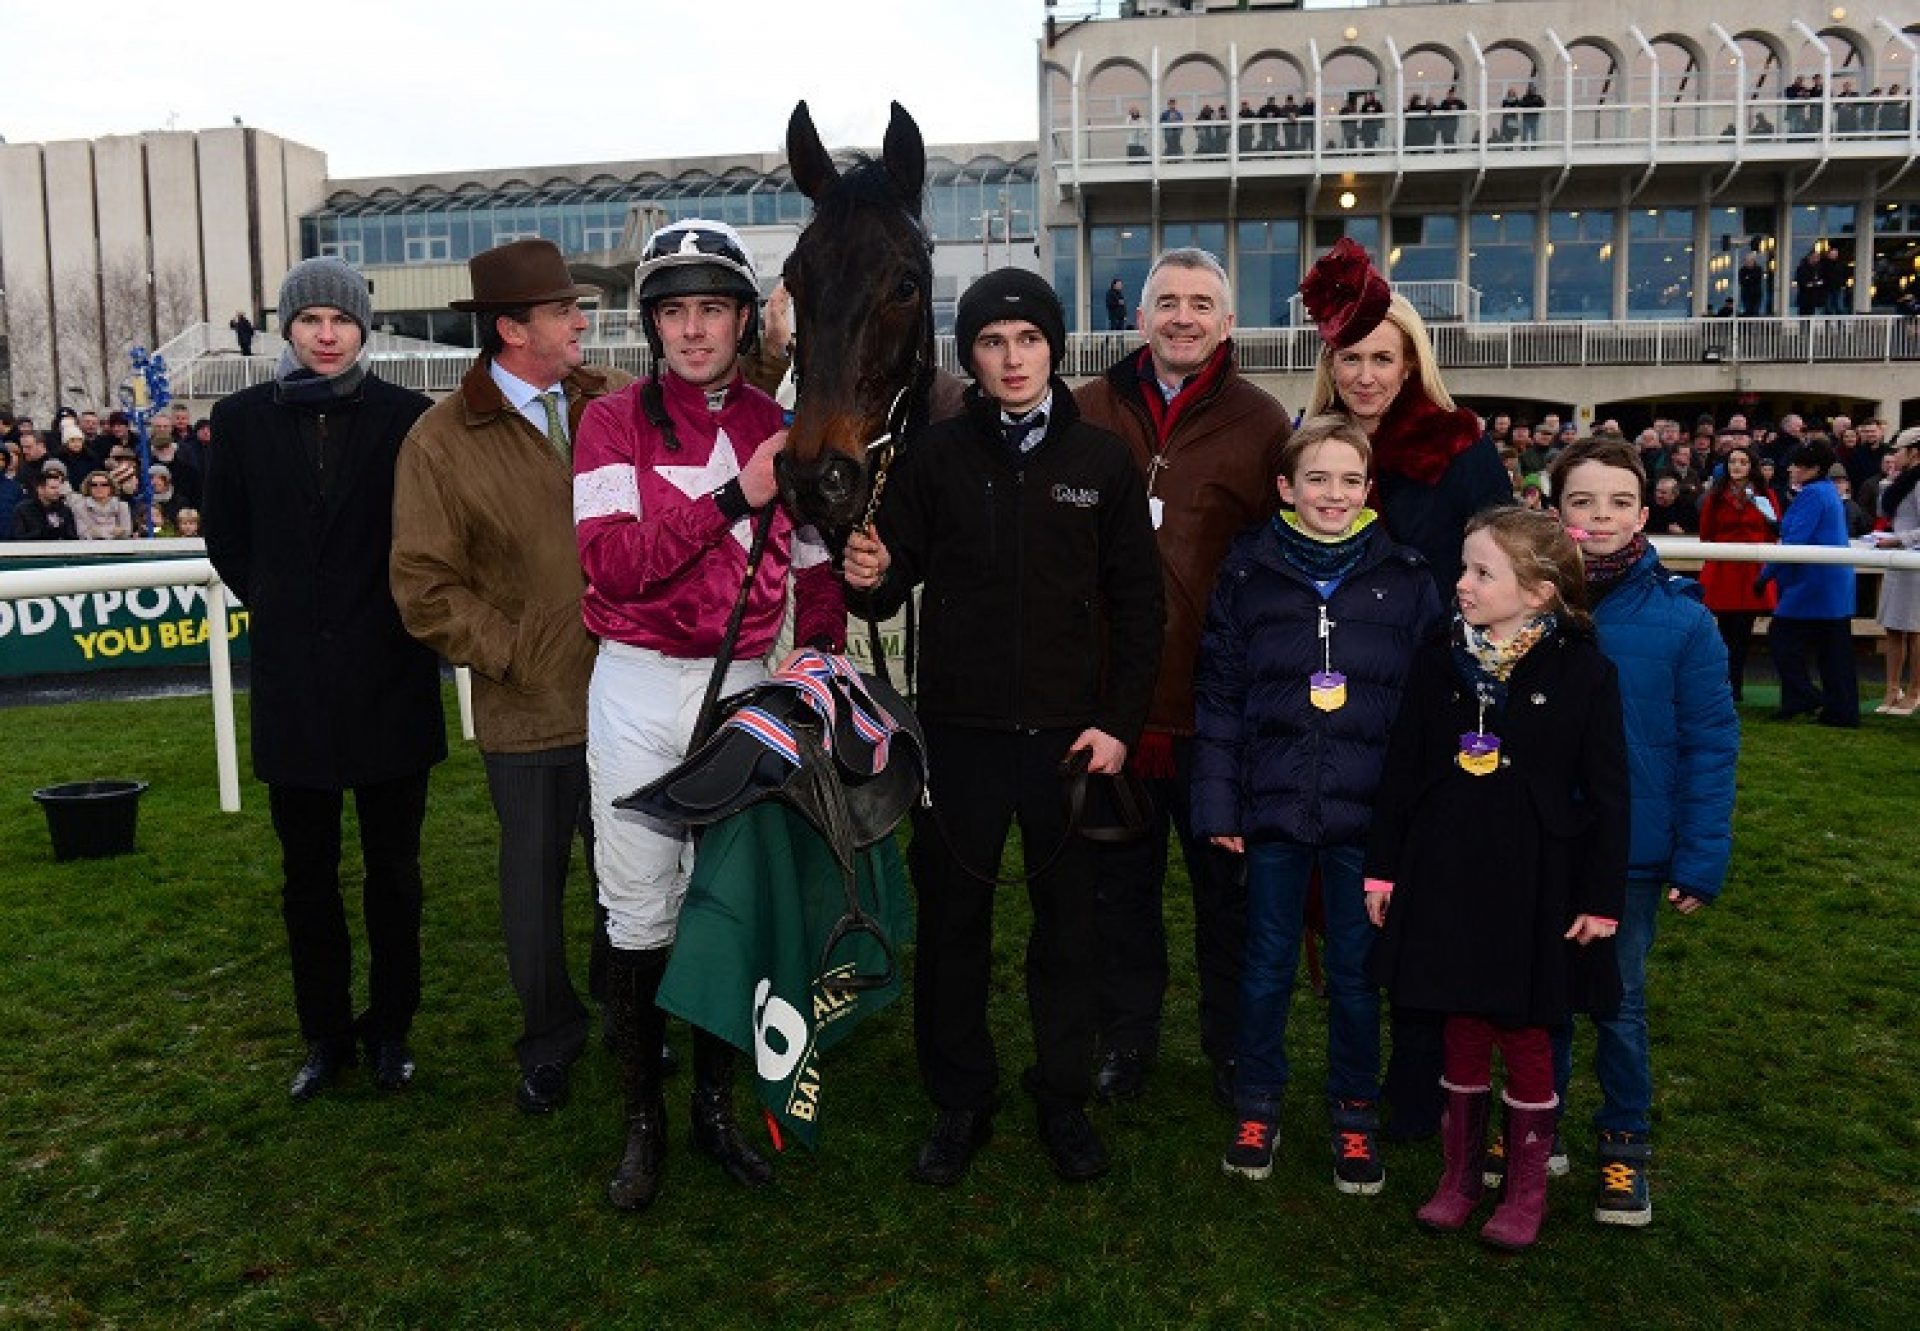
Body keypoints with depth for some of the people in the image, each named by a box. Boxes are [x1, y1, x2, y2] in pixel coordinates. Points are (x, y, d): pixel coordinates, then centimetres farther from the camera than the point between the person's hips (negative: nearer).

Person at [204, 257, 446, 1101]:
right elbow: (225, 536, 13)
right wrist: (278, 605, 7)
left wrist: (403, 612, -1)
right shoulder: (244, 419, 3)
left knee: (393, 870, 9)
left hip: (389, 676, -2)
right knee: (308, 873, 11)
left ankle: (391, 1029, 24)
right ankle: (324, 1032, 26)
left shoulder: (407, 417, -4)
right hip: (292, 682, 2)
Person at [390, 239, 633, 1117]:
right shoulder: (442, 441, -6)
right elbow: (425, 588, -6)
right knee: (534, 889, 14)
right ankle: (550, 1039, 36)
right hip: (527, 714, -2)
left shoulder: (624, 403, 3)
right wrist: (513, 652, -10)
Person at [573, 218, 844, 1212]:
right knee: (639, 912, 5)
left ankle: (716, 1107, 28)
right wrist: (737, 496, -22)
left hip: (747, 688, 3)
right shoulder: (614, 422, -3)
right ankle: (642, 1121, 22)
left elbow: (817, 575, 10)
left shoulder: (783, 435, 6)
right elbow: (613, 565, -16)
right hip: (639, 689, -2)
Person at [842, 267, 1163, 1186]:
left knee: (1068, 921, 10)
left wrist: (1119, 722, -3)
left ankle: (1064, 1099, 27)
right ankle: (959, 1101, 26)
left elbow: (1136, 607, 4)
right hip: (961, 730, 0)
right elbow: (894, 582, 5)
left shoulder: (1101, 461, 3)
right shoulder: (935, 457, 2)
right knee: (952, 919, 8)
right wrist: (871, 581, -19)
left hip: (1071, 731, 0)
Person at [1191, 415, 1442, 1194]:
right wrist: (1217, 804, -3)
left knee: (1356, 970, 12)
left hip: (1367, 811, 0)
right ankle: (1257, 1105, 30)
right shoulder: (1248, 572, 0)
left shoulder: (1406, 580, 0)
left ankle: (1355, 1114, 30)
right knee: (1266, 965, 13)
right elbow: (1218, 695, 0)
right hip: (1274, 807, 0)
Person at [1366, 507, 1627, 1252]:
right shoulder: (1438, 664, 2)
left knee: (1526, 1040, 9)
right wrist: (1384, 870, 5)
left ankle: (1527, 1189, 27)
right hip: (1446, 881, 3)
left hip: (1534, 890, -3)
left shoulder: (1583, 672, -8)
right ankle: (1459, 1176, 29)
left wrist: (1600, 899, -5)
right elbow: (1401, 772, 5)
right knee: (1463, 1036, 13)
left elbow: (1606, 794, -5)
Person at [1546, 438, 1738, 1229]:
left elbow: (1709, 746, -8)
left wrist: (1700, 860, -10)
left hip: (1632, 853, -1)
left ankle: (1625, 1142, 34)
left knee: (1619, 1003, 13)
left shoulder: (1682, 621, -10)